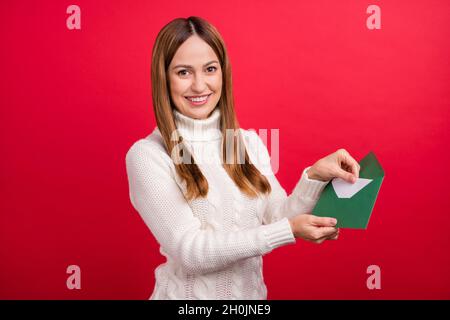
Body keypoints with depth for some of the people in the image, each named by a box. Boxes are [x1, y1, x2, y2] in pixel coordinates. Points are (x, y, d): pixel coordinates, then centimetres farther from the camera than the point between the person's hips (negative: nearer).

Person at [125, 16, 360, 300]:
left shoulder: (250, 142, 1)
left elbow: (279, 221, 1)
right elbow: (190, 251, -16)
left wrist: (313, 177, -15)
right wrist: (290, 230, -20)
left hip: (252, 291, 4)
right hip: (189, 294, -3)